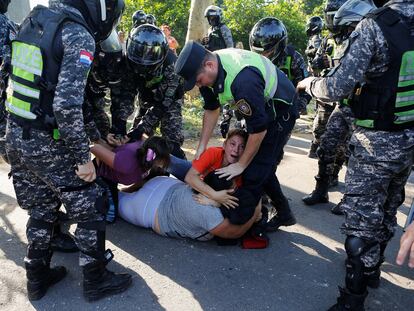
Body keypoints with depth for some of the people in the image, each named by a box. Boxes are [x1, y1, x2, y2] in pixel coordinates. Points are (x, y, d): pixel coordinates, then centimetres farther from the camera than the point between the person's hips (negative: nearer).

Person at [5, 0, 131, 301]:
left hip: (16, 135, 8)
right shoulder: (79, 36, -16)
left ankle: (38, 277, 36)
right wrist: (83, 157, -18)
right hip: (47, 143, -8)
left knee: (41, 209, 21)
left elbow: (11, 77, 15)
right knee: (89, 207, 9)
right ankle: (96, 279, 24)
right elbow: (67, 104, -26)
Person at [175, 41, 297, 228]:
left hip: (279, 111, -9)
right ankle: (284, 214, 29)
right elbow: (212, 109, 3)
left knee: (255, 172, -10)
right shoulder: (209, 69, -11)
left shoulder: (242, 80, -39)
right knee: (262, 165, 14)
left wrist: (241, 165, -20)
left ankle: (238, 224, 6)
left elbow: (259, 128, -31)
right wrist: (202, 146, 0)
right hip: (258, 108, 9)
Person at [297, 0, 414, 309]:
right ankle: (373, 266, 41)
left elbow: (337, 88, -20)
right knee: (388, 208, 21)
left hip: (378, 141, -7)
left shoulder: (374, 26, -16)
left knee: (362, 217, 2)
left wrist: (309, 83, -1)